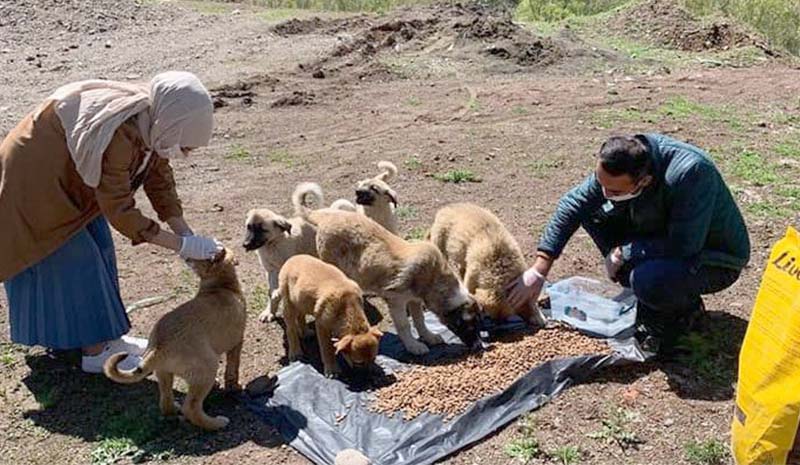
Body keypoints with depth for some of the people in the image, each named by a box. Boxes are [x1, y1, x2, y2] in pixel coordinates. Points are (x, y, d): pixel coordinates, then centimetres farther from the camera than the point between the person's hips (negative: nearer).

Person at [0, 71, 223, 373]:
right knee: (77, 263, -5)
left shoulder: (151, 125, -13)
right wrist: (182, 245, -29)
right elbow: (119, 210, -32)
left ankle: (105, 336, 23)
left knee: (99, 251, 10)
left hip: (70, 182, 8)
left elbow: (160, 182, -4)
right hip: (35, 185, -8)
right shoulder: (119, 135, -37)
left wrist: (187, 236, -13)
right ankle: (96, 352, 7)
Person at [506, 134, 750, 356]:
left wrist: (623, 253, -23)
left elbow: (684, 247, -36)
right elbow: (574, 203, -10)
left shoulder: (690, 173, -37)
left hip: (717, 258, -7)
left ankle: (686, 307, 0)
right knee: (595, 214, -8)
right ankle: (652, 297, 1)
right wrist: (539, 270, -12)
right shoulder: (620, 164, -17)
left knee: (649, 280, -37)